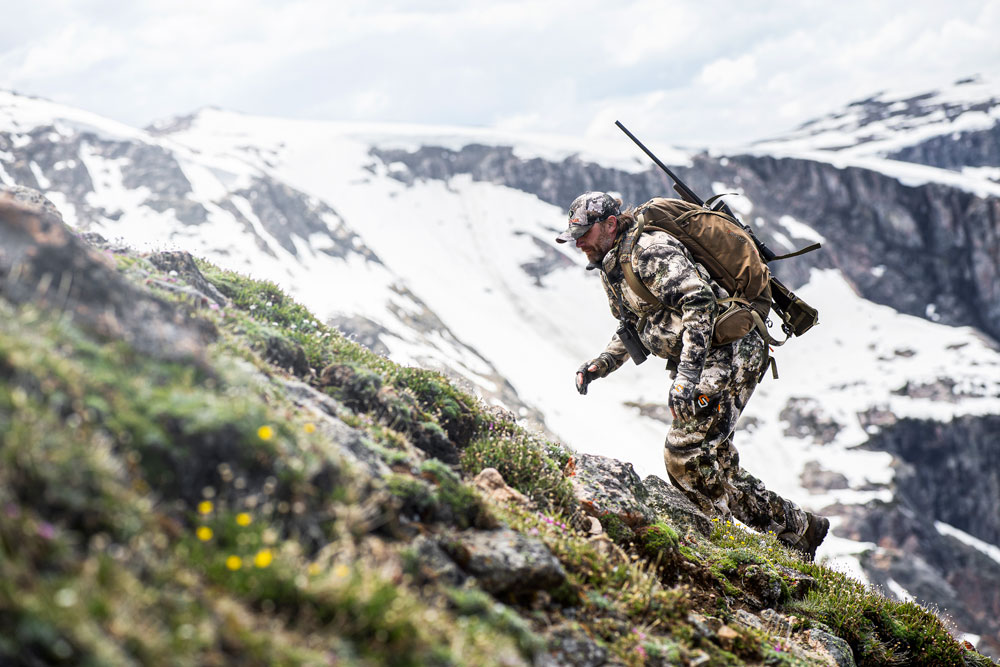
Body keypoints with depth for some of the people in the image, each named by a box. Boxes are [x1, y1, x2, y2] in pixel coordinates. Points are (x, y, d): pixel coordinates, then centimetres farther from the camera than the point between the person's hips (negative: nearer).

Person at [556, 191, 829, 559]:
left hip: (728, 352, -10)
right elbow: (634, 329, 29)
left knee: (685, 452, -16)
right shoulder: (614, 267, 18)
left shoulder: (649, 250, -14)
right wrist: (599, 365, 12)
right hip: (699, 361, 10)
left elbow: (699, 301, -24)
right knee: (713, 463, 10)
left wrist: (687, 373, -31)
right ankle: (797, 526, 18)